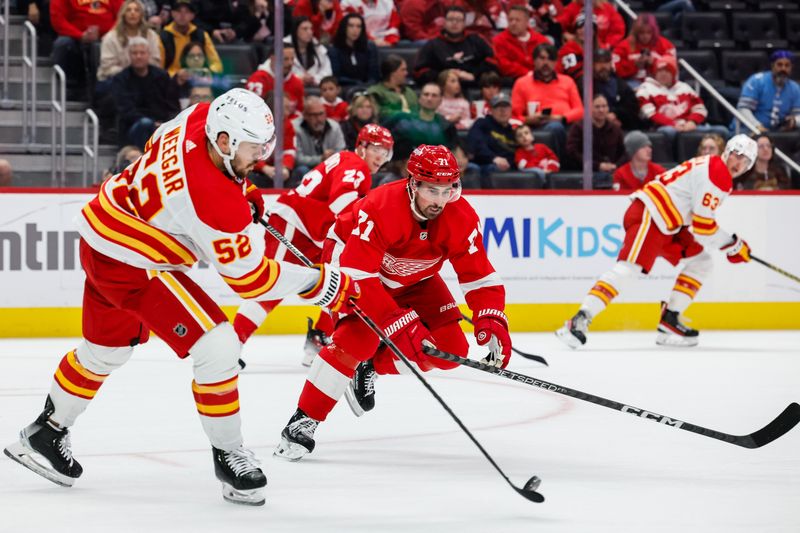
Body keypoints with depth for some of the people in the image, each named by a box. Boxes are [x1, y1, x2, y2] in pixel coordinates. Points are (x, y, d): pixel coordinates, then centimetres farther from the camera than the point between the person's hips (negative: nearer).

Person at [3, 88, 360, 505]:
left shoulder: (199, 117, -12)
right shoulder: (219, 205, -33)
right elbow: (250, 280, -21)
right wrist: (325, 284, -15)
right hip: (133, 264, -10)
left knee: (105, 348, 28)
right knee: (216, 347, -12)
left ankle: (45, 433, 46)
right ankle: (227, 455, 2)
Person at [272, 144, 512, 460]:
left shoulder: (461, 218, -25)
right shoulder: (380, 209, -39)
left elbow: (480, 278, -20)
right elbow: (359, 277, -42)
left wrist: (492, 324, -37)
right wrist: (399, 324, -48)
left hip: (414, 279, 5)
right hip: (353, 263, -5)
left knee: (451, 350, -9)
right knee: (357, 337, -29)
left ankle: (370, 367, 11)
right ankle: (304, 420, -20)